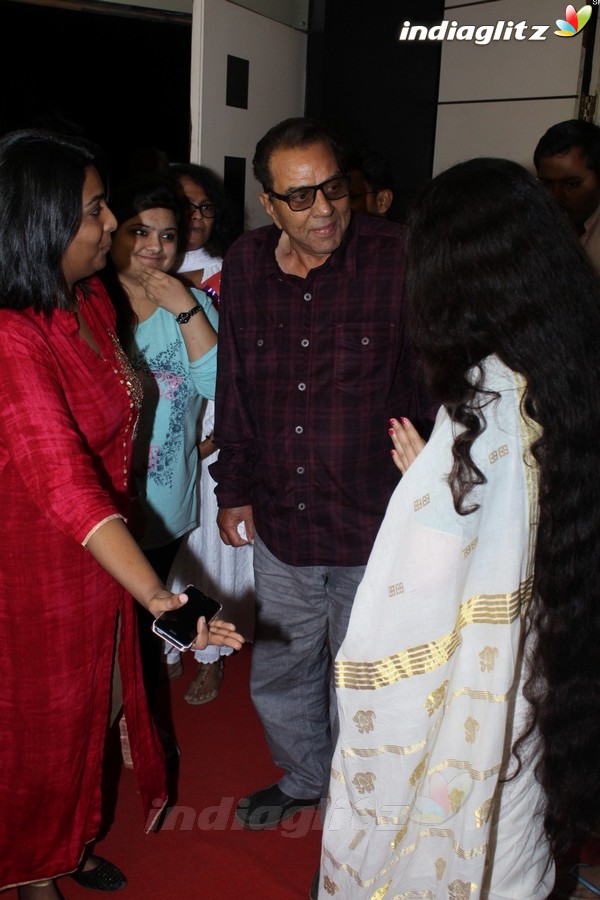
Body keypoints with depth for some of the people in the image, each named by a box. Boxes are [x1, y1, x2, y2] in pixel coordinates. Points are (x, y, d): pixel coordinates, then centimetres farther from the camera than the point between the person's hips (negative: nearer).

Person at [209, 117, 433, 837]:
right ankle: (303, 778, 53)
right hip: (279, 523, 5)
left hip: (373, 531, -4)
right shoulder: (245, 266, 1)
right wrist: (235, 487, 12)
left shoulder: (398, 259, -14)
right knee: (278, 676, 23)